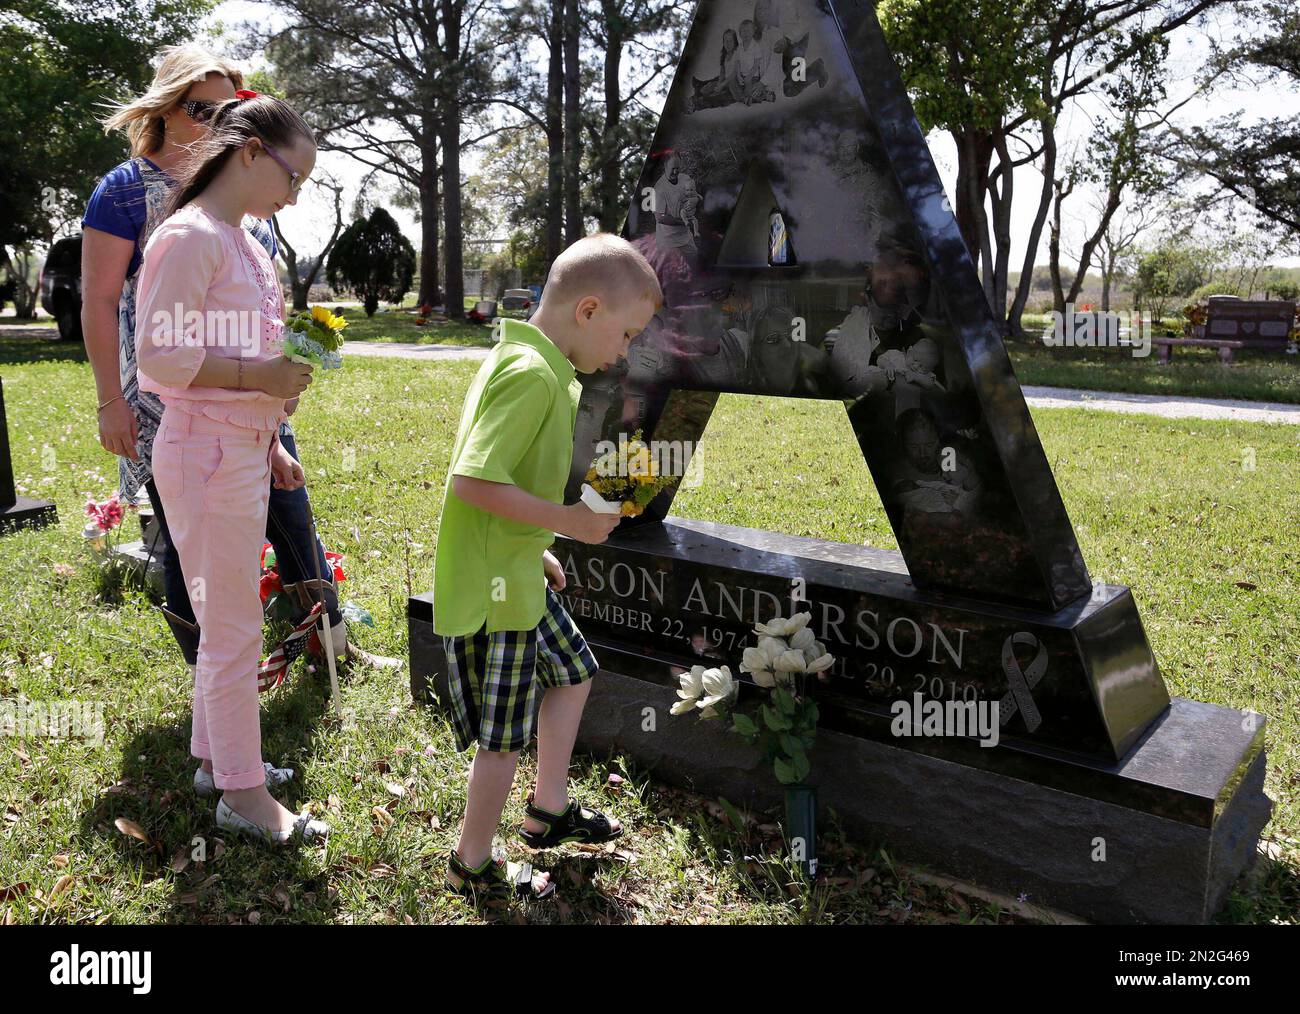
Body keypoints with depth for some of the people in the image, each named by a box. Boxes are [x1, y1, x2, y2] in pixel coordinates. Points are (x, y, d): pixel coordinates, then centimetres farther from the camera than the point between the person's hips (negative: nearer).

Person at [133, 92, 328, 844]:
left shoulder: (240, 239, 14)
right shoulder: (191, 236, -14)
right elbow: (158, 359, -18)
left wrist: (271, 445, 17)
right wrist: (258, 376, -22)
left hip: (242, 450, 9)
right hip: (207, 453, -9)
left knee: (228, 619, 17)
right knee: (235, 628, -1)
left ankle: (218, 751, 33)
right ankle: (244, 795, 12)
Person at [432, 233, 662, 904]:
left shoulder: (522, 361, 9)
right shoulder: (534, 376, -24)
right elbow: (471, 481, -31)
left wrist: (535, 549, 20)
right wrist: (566, 520, -22)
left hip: (515, 573, 10)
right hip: (493, 589, -10)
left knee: (572, 672, 24)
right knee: (505, 735, 5)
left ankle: (549, 810, 40)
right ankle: (473, 867, 27)